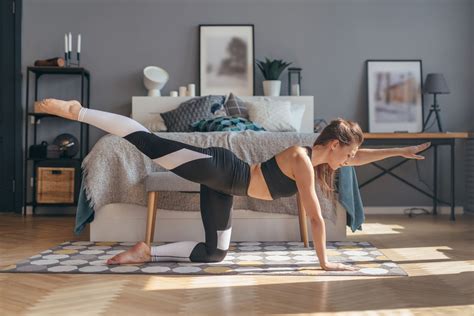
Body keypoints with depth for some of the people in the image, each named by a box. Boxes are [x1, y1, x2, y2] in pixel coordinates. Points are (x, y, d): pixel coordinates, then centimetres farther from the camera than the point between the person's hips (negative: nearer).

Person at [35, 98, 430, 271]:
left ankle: (145, 251, 12)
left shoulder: (317, 158, 9)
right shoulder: (302, 160, -18)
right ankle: (76, 110, -2)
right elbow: (316, 217, -17)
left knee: (215, 252, 10)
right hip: (218, 168, -9)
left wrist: (401, 150, 25)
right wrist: (325, 262, -11)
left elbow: (359, 156, 24)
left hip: (223, 183, 9)